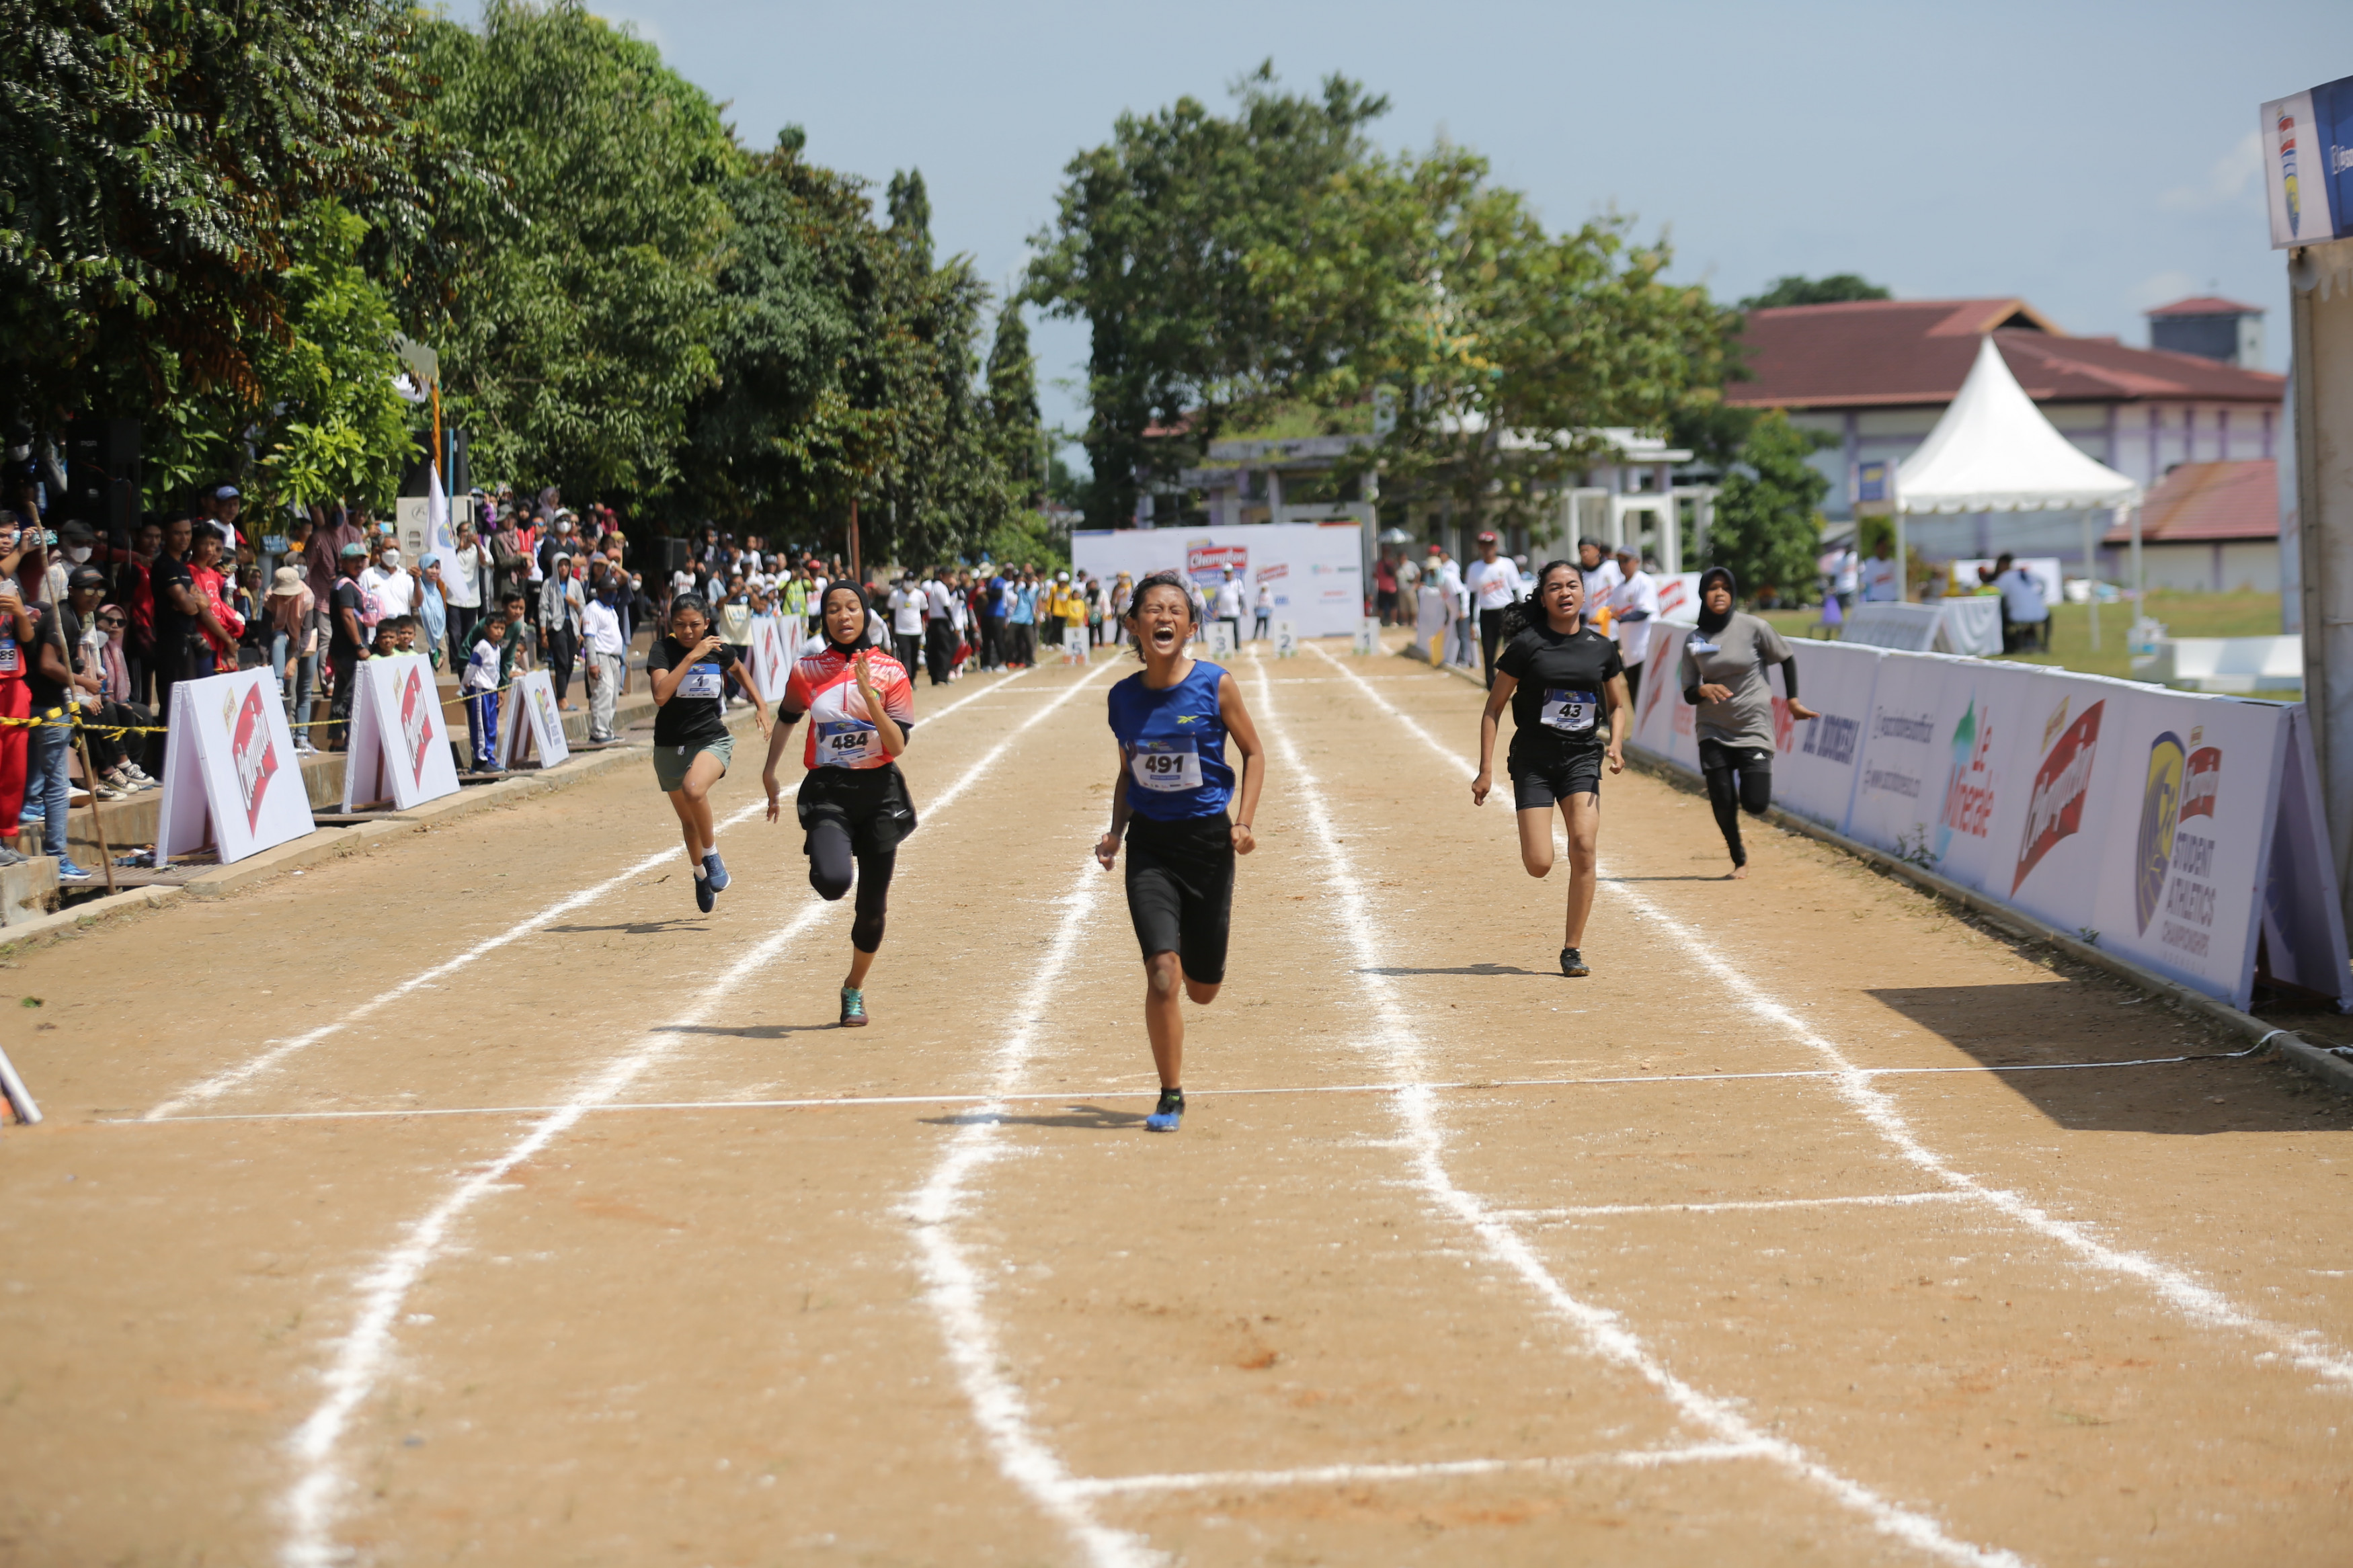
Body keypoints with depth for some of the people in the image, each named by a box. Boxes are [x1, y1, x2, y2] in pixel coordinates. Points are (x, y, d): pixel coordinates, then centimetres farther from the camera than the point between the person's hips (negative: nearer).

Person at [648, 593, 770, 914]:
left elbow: (738, 670, 23)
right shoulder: (663, 650, -11)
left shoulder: (718, 650, -3)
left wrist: (761, 706, 16)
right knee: (688, 820, 16)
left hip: (712, 740, -1)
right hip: (670, 746, 1)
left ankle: (712, 855, -10)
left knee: (694, 789, -33)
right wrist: (692, 657, -29)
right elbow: (661, 695, -28)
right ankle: (701, 875, 43)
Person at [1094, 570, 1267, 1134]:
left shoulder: (1215, 685, -9)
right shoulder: (1124, 697, 0)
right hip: (1150, 843, 1)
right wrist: (1116, 832, 1)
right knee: (1162, 974, -16)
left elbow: (1254, 753, 2)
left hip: (1208, 839, -1)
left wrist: (1243, 822, -10)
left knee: (1203, 989, 8)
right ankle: (1170, 1097, -1)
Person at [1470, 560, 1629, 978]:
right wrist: (1486, 770, -5)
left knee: (1584, 848, -16)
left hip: (1582, 759, 2)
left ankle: (1572, 950, -3)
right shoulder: (1527, 644, -5)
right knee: (1539, 865, -11)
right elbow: (1493, 708, -1)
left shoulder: (1602, 647, 5)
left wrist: (1616, 743, -3)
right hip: (1533, 760, -2)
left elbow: (1618, 704, 17)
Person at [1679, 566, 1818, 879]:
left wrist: (1792, 700, 7)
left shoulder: (1754, 628, -8)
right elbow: (1688, 693, 2)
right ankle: (1739, 859, 25)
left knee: (1755, 804, -10)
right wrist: (1703, 690, -20)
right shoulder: (1694, 641, 0)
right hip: (1713, 730, 2)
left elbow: (1787, 658, 7)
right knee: (1722, 803, -2)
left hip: (1754, 727, -2)